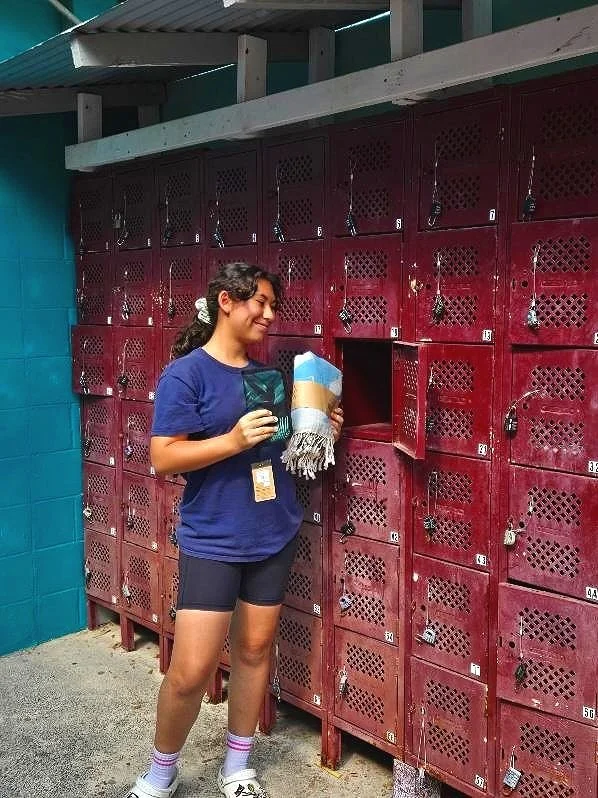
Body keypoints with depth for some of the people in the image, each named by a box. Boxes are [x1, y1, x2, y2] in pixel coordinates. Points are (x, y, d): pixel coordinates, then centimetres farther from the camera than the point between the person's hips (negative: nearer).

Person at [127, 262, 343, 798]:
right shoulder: (186, 373, -10)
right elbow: (163, 458, -15)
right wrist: (234, 440, -25)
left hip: (275, 536, 6)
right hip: (212, 542, -6)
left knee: (255, 649, 14)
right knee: (192, 670, -4)